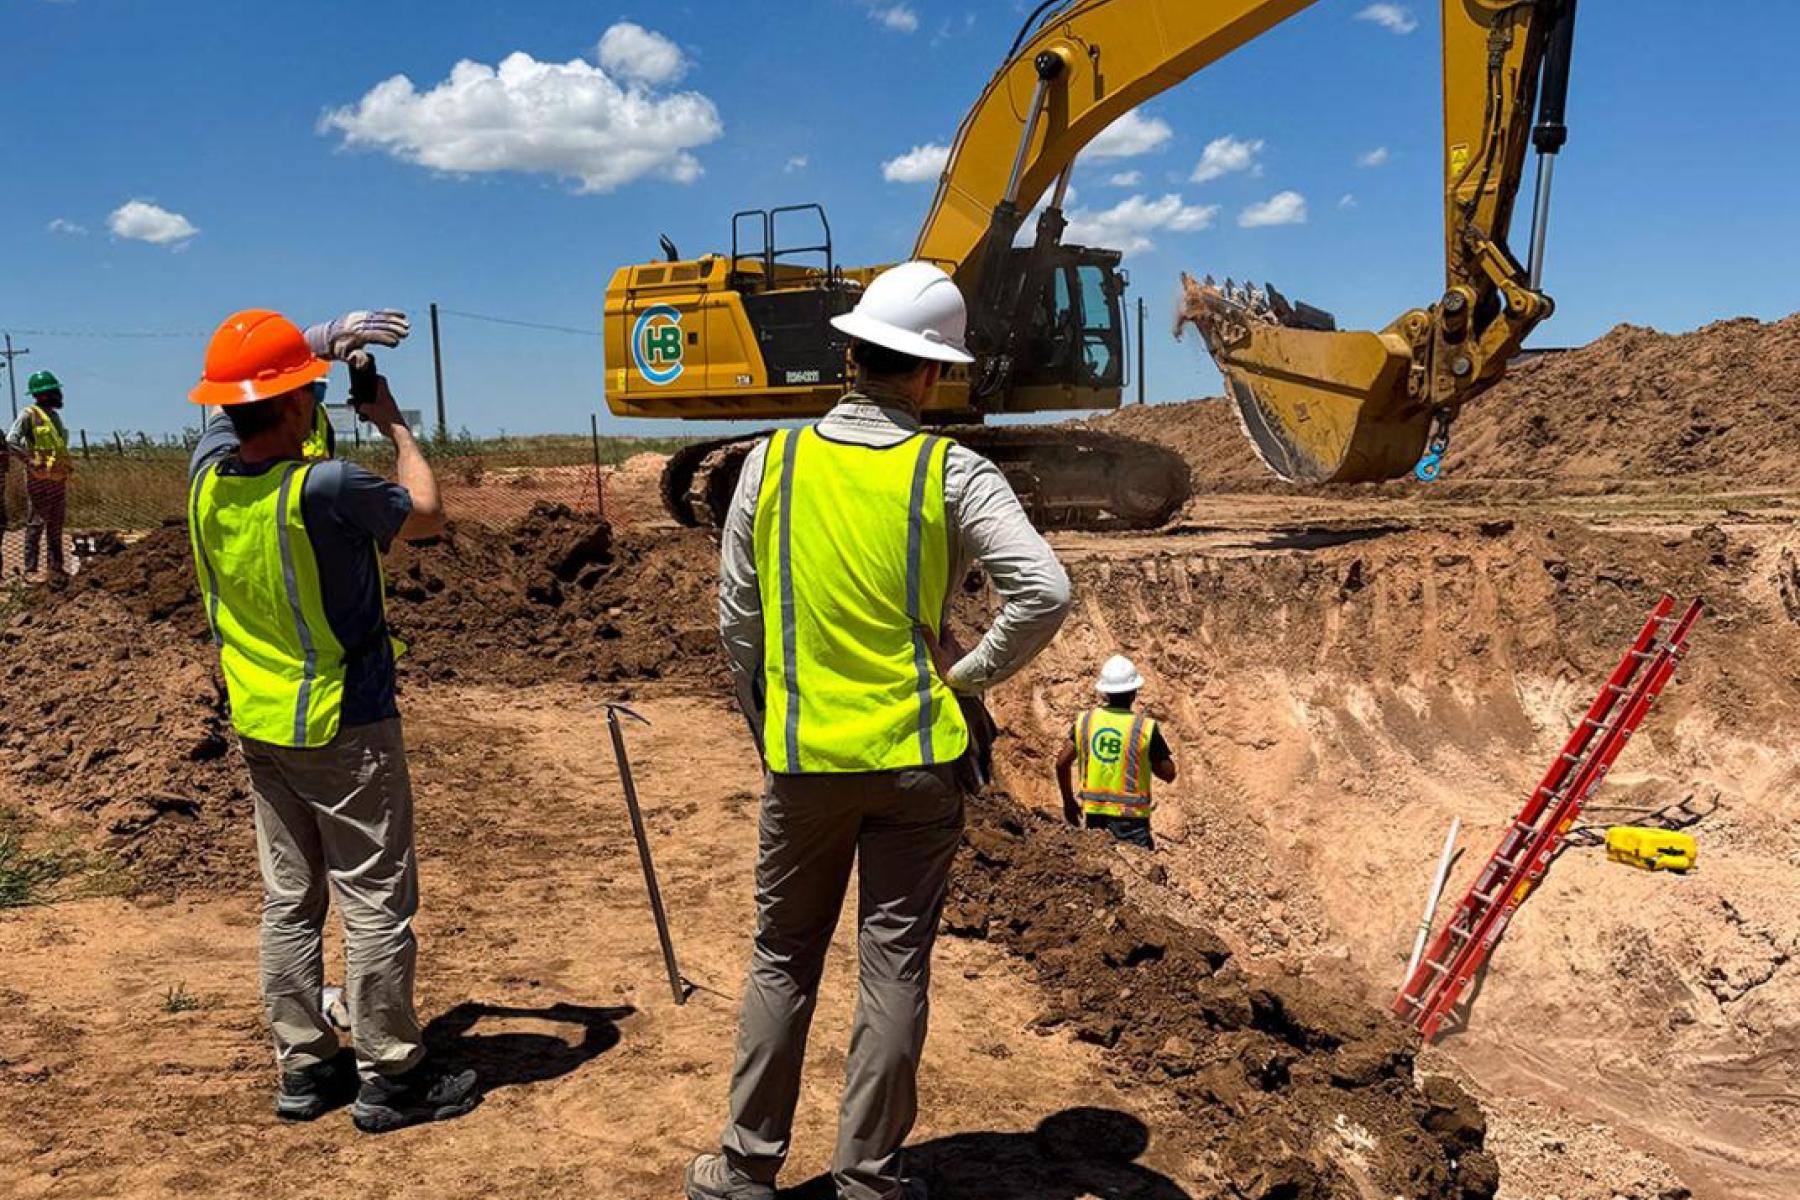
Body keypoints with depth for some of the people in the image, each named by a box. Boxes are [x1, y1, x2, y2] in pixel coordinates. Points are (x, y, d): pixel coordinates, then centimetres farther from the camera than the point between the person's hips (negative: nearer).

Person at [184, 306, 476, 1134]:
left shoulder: (206, 468, -4)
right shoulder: (325, 489, -25)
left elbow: (236, 392, 18)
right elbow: (427, 515, -7)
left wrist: (324, 339, 13)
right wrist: (393, 424, 3)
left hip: (257, 723, 7)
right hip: (342, 724, -7)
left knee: (289, 900, 15)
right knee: (377, 903, 3)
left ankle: (303, 1067, 23)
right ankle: (390, 1078, 11)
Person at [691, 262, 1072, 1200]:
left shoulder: (772, 462, -2)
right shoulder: (952, 473, -8)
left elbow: (736, 621, 2)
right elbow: (1046, 592, -17)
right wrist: (969, 672, -2)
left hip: (804, 757, 1)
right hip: (918, 758, -1)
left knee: (782, 960, 16)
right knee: (894, 966, 9)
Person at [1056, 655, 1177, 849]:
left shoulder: (1085, 720, 0)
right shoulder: (1145, 727, -11)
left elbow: (1062, 764, 3)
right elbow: (1168, 774, -5)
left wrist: (1068, 801, 15)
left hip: (1094, 813, 4)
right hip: (1130, 815, -4)